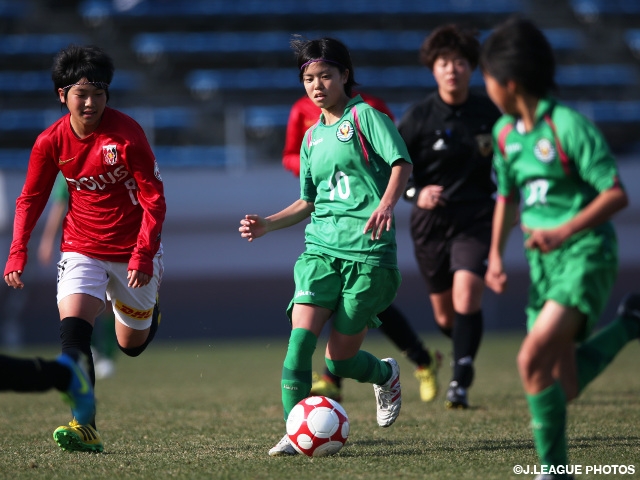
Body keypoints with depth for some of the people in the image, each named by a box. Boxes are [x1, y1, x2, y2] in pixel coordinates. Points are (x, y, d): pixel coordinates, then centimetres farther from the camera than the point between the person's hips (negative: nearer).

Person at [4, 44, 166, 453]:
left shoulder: (126, 133, -17)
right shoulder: (52, 142, -7)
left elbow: (153, 198, -14)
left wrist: (143, 254, -23)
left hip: (132, 253, -1)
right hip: (82, 248, 1)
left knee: (132, 344, 15)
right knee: (73, 329, -22)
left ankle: (148, 311, 52)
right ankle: (85, 427, -25)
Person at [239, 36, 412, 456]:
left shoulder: (365, 117, 0)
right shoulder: (312, 138, 19)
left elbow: (402, 162, -13)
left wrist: (387, 203, -31)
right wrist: (267, 225, 13)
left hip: (368, 251, -5)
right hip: (321, 247, 5)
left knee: (339, 359, -2)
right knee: (301, 335, -17)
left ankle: (386, 375, 32)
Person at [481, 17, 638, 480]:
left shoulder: (569, 125, -16)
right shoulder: (505, 132, 7)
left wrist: (564, 232, -26)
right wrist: (496, 255, 12)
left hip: (585, 255, -8)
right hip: (543, 259, 8)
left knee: (533, 359, -22)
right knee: (563, 386, 3)